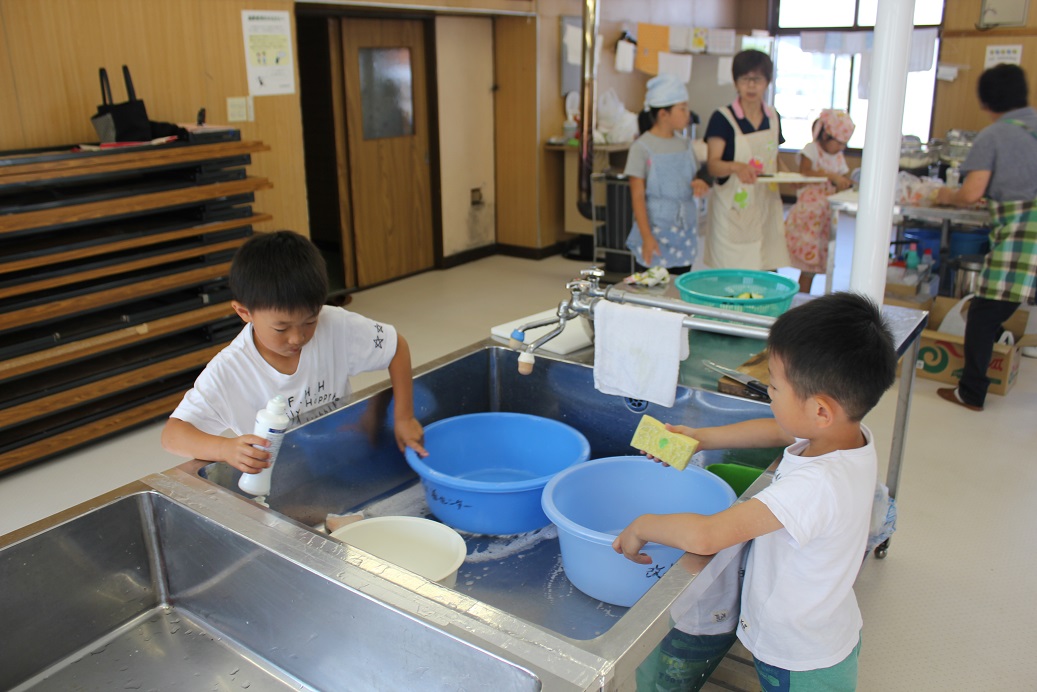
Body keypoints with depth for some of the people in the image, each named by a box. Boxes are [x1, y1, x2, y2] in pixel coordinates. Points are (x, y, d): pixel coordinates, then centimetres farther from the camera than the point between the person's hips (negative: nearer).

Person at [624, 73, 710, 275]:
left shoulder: (684, 144, 8)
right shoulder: (642, 148, -9)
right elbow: (637, 197, -11)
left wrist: (698, 185, -6)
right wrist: (646, 237, -17)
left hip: (684, 234, 6)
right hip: (655, 232, -5)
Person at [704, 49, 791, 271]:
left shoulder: (773, 118, 10)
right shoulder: (722, 118, -7)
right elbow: (712, 164, -17)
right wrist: (736, 167, -37)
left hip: (766, 209, 5)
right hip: (732, 209, -5)